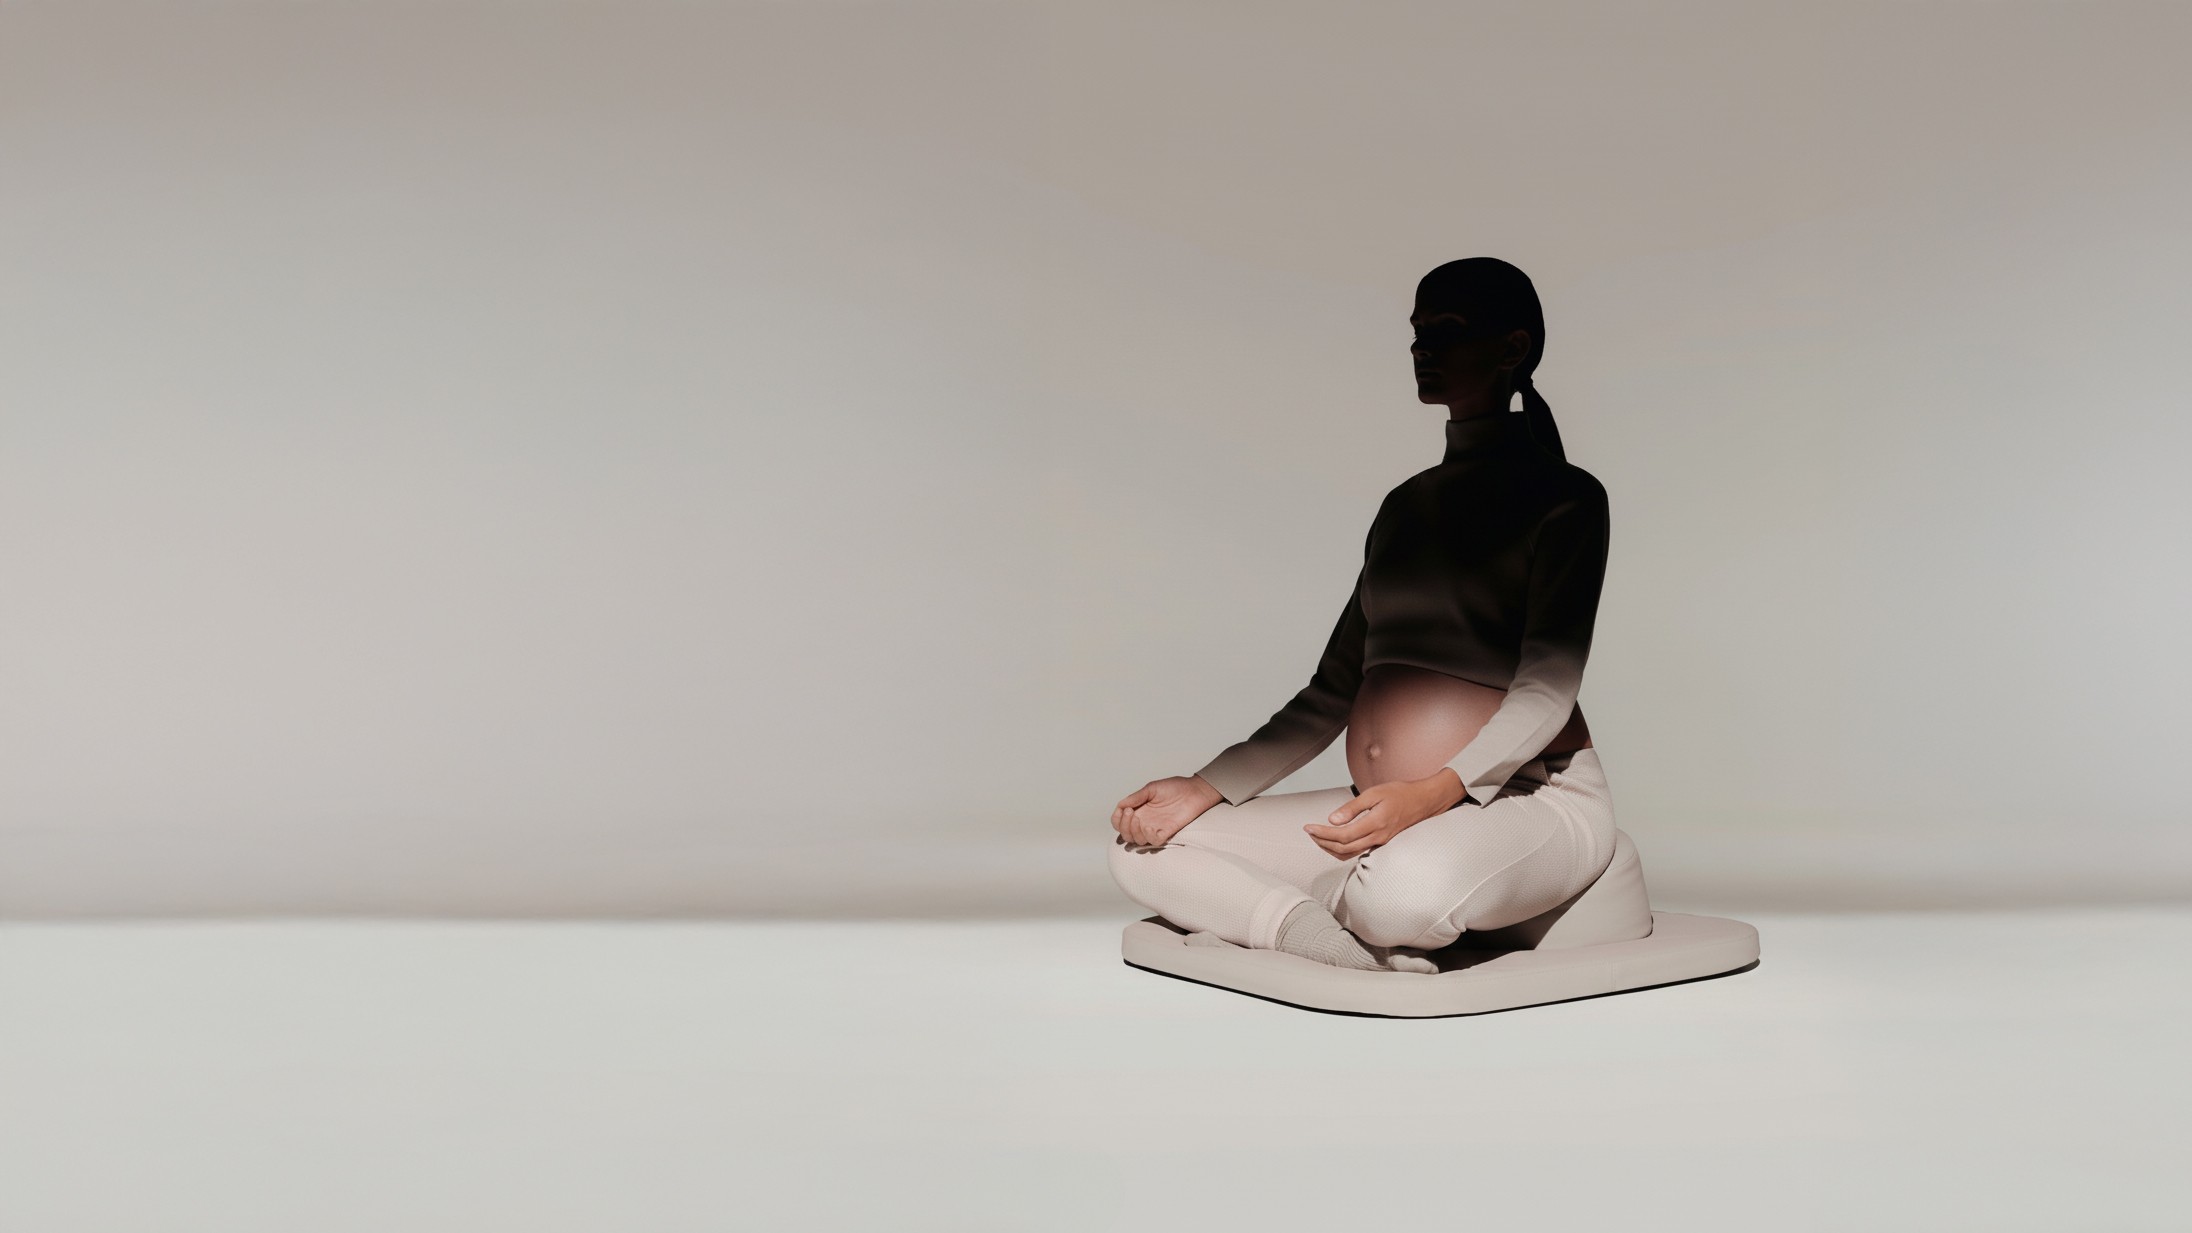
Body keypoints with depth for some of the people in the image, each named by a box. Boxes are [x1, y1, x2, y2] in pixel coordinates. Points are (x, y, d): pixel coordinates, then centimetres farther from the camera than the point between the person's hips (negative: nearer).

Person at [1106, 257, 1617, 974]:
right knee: (1141, 851, -7)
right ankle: (1369, 949, -20)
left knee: (1405, 890, -42)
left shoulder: (1565, 496, -2)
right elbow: (1332, 693, 16)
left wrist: (1435, 793, -31)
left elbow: (1545, 692, -14)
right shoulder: (1406, 504, 19)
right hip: (1385, 811, 7)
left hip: (1531, 799, -7)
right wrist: (1207, 788, 3)